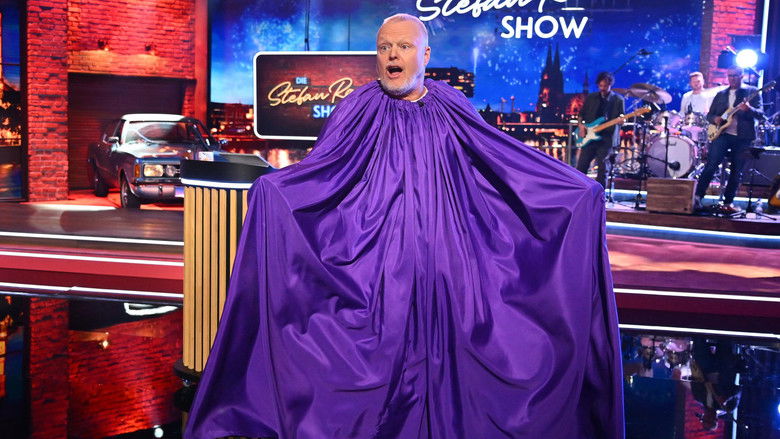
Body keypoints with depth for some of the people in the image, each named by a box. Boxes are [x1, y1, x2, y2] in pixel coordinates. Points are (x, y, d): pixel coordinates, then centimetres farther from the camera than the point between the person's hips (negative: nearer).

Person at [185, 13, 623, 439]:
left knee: (439, 348, 8)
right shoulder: (360, 110, -1)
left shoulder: (452, 110, 5)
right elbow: (319, 170, -6)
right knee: (381, 351, 2)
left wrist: (579, 186, 5)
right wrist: (274, 186, -24)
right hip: (377, 266, -2)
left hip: (442, 263, 2)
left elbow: (505, 159, 8)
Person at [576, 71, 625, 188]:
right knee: (581, 166, 1)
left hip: (607, 138, -3)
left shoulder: (618, 100, 3)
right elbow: (582, 113, 16)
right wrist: (581, 125, -2)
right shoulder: (591, 98, 10)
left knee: (602, 168, -3)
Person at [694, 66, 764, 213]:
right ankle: (697, 196, -14)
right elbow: (710, 114, 19)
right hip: (722, 134, 1)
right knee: (711, 165, -13)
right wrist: (715, 119, -4)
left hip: (743, 137, -1)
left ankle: (728, 202, 10)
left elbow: (760, 113, -3)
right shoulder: (721, 94, 17)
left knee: (736, 172, 2)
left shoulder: (752, 92, 7)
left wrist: (749, 109, -24)